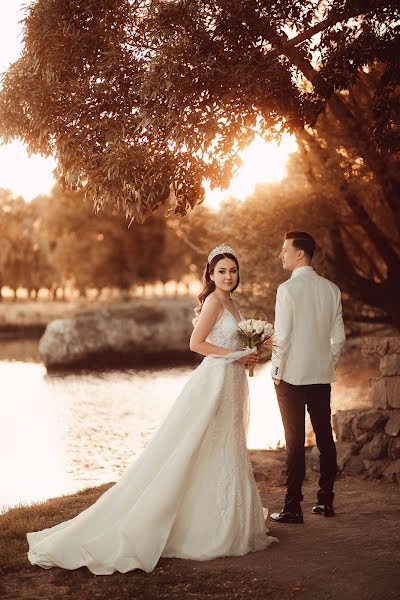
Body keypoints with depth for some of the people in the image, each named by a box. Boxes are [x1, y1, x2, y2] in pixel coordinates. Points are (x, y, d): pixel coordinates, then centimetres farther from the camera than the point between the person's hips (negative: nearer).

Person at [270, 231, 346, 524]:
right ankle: (326, 501, 20)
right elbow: (339, 337, 6)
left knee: (295, 441, -2)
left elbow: (282, 337, -14)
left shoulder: (288, 289, -13)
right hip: (322, 375, 5)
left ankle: (293, 508, 3)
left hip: (292, 376, -5)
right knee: (325, 437, 12)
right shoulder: (331, 289, 5)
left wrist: (277, 373, -4)